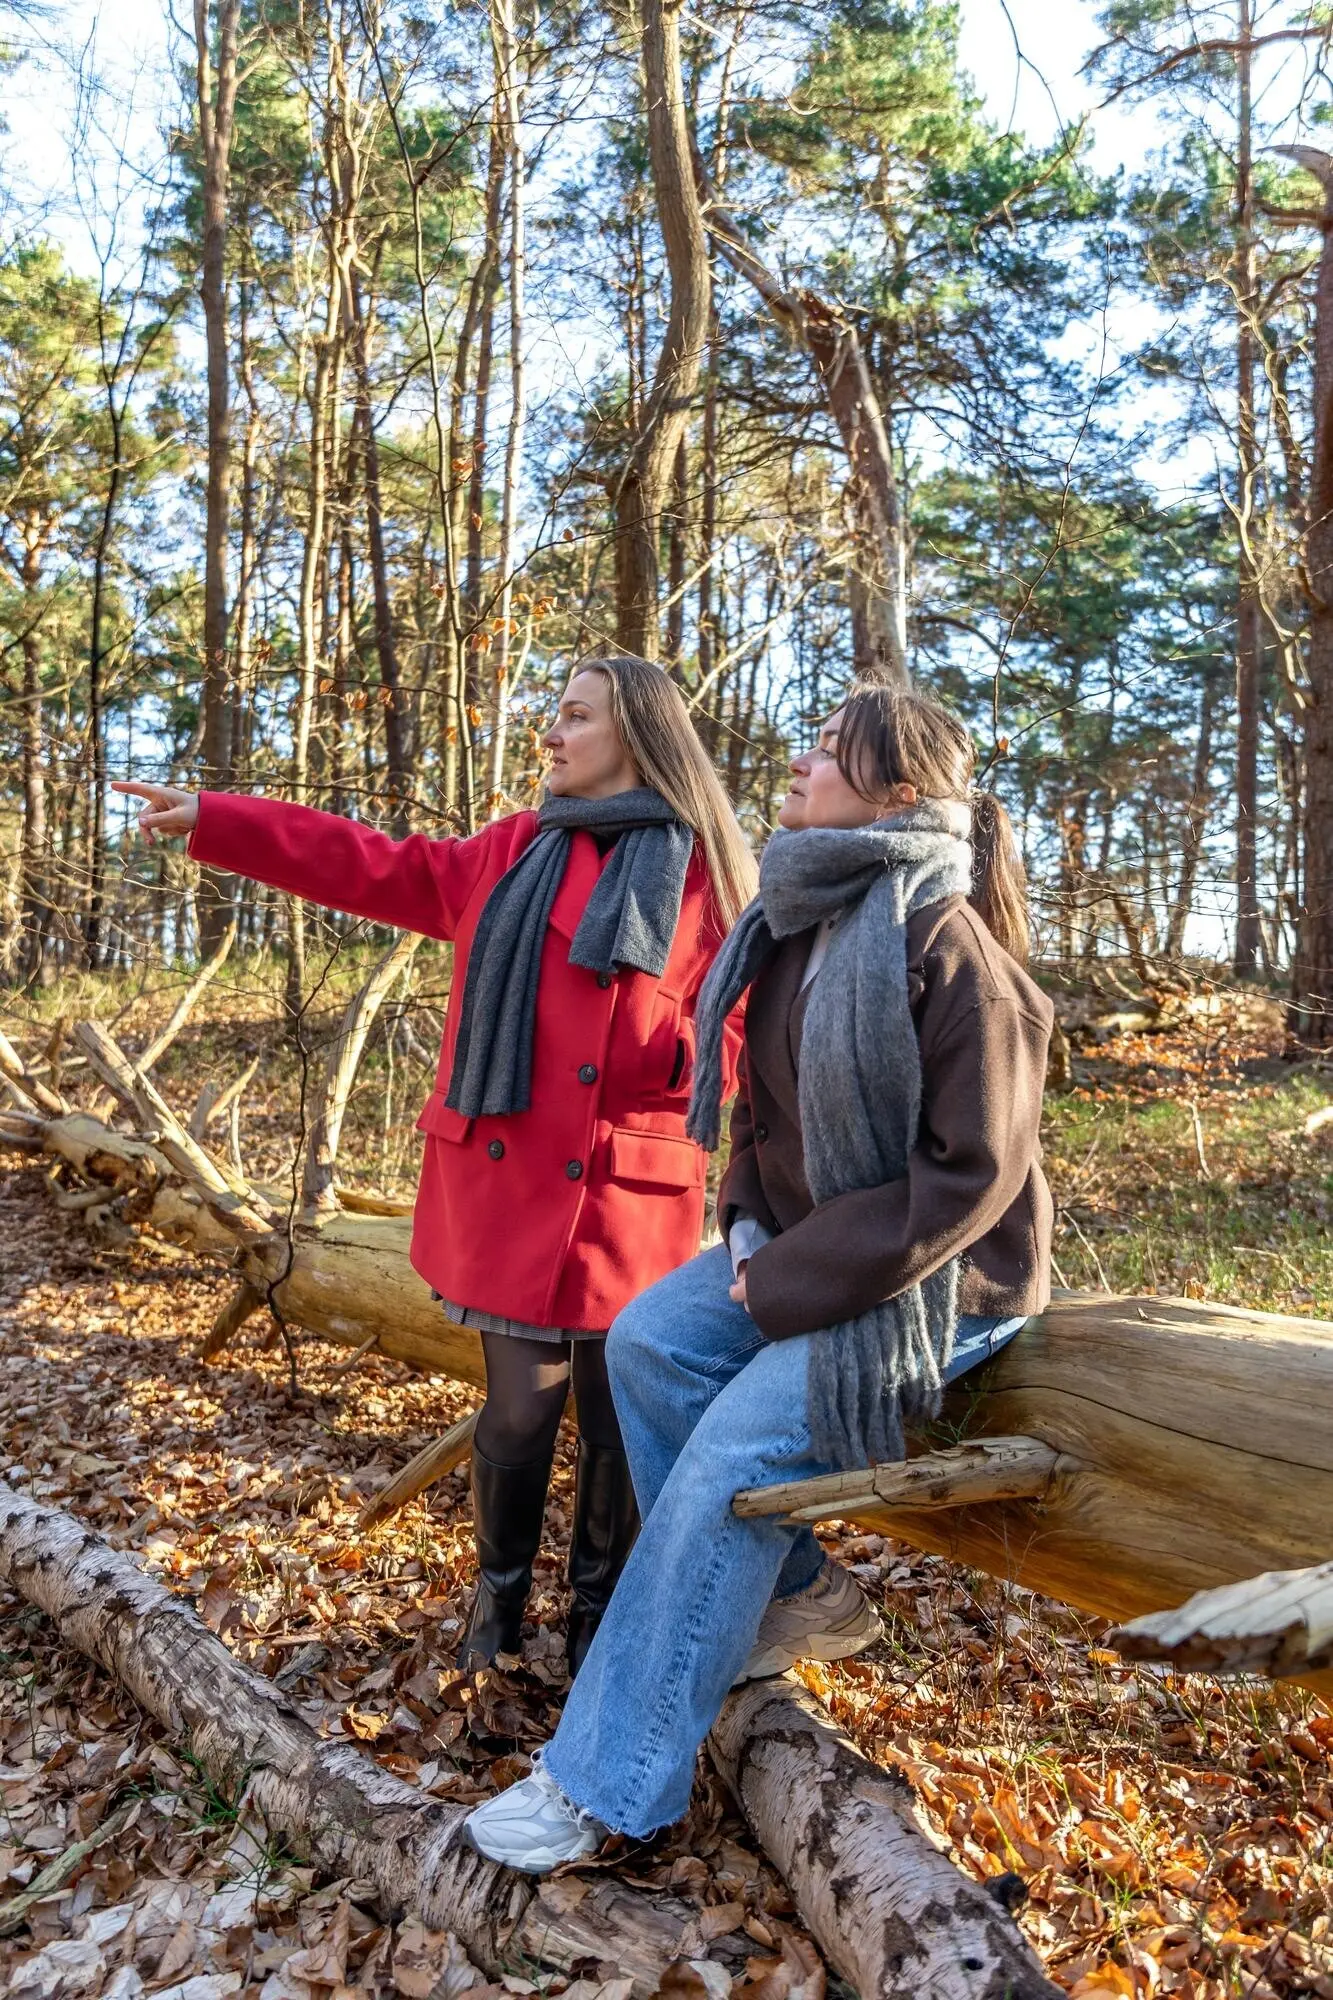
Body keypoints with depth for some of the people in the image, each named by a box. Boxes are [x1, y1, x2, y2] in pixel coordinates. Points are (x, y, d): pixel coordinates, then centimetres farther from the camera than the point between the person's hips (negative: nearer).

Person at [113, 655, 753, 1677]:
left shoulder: (702, 872, -1)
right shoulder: (514, 853, 12)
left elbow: (744, 1032, -2)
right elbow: (372, 865, 16)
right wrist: (210, 818, 15)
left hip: (622, 1201, -3)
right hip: (511, 1186, 3)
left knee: (617, 1418, 9)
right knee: (519, 1410, 10)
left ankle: (601, 1606, 32)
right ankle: (500, 1591, 35)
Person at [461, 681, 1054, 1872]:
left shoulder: (952, 951, -22)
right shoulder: (799, 926, 3)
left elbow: (972, 1173, -22)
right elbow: (767, 1109, 14)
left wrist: (795, 1283, -21)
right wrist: (750, 1233, -3)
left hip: (931, 1281, -8)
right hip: (801, 1245, 8)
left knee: (731, 1452, -18)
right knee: (648, 1340, -9)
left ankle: (607, 1784, -3)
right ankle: (795, 1596, 8)